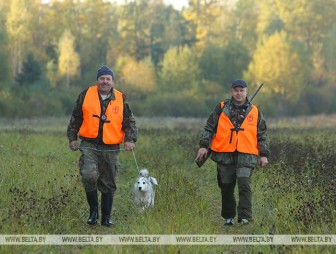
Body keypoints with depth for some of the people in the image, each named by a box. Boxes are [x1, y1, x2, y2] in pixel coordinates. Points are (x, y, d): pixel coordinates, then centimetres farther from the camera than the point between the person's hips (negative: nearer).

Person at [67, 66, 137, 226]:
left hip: (110, 148, 2)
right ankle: (93, 210, -4)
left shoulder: (120, 99, 4)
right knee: (89, 175, -22)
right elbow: (75, 118, 12)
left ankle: (106, 216, 21)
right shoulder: (86, 95, 3)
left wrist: (130, 139, -7)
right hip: (89, 145, -1)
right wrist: (72, 138, 9)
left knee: (108, 183, 8)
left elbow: (130, 122, 8)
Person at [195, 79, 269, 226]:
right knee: (226, 187, 7)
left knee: (244, 184, -16)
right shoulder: (221, 109, 8)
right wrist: (204, 145, -2)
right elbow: (209, 128, 9)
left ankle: (245, 217, -16)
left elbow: (262, 135, 14)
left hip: (246, 155, -1)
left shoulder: (254, 112, 11)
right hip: (224, 155, 1)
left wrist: (263, 154, 7)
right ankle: (228, 217, 20)